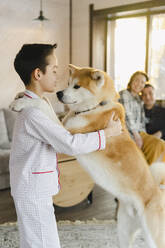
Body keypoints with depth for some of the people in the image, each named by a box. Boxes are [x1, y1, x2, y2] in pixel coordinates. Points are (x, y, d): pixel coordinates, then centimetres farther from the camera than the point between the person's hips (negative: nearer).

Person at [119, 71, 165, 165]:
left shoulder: (139, 99, 20)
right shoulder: (124, 94, -3)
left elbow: (142, 121, 16)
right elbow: (127, 117, -12)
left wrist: (145, 137, 2)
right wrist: (137, 136, -15)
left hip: (139, 133, 7)